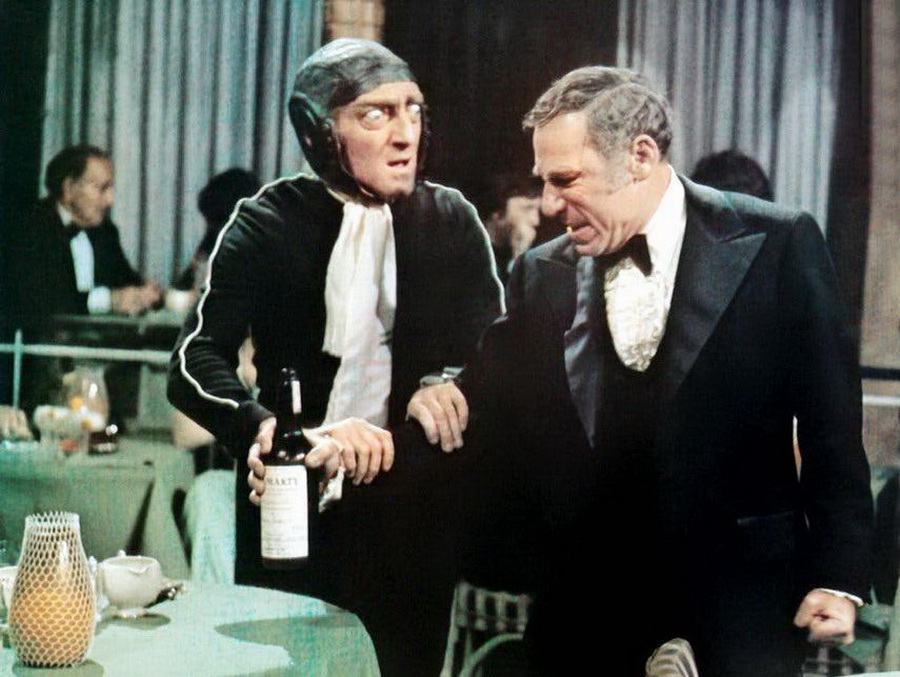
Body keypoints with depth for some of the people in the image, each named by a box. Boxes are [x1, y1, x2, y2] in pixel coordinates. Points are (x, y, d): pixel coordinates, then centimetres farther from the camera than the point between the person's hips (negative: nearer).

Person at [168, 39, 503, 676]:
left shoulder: (451, 221, 4)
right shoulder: (270, 223, -3)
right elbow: (195, 365, -11)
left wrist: (448, 385, -19)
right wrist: (265, 429, -30)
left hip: (415, 515, 1)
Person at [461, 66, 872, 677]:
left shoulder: (778, 245, -3)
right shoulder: (541, 276, 6)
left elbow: (832, 424, -3)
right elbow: (503, 439, 6)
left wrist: (838, 579, -6)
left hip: (739, 608, -2)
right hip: (584, 614, 3)